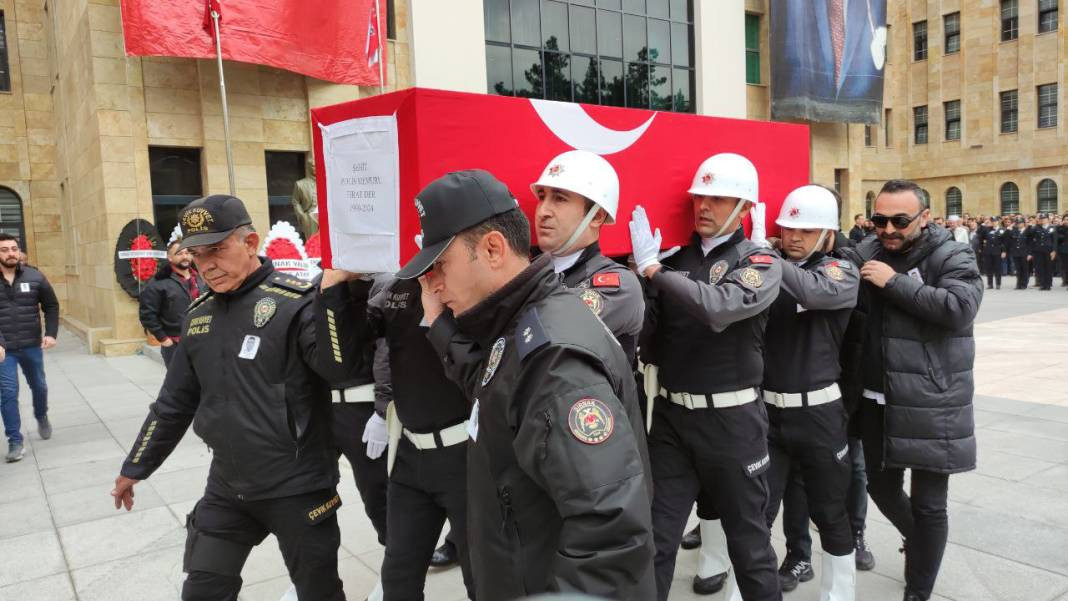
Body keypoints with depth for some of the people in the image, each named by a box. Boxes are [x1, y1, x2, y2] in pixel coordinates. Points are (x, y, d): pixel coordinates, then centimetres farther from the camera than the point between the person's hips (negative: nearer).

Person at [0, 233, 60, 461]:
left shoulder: (34, 277, -2)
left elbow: (51, 306, 7)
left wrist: (51, 333, -4)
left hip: (32, 346, 2)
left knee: (39, 386, 17)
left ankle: (42, 418, 46)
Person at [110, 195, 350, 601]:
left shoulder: (296, 302, -16)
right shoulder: (199, 315, 6)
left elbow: (340, 370, -30)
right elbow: (175, 401, 16)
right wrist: (135, 468, 23)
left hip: (297, 488, -6)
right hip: (226, 488, 6)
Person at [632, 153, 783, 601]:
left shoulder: (760, 263, -5)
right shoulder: (676, 259, 6)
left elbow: (720, 307, -26)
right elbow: (648, 332, 1)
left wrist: (653, 268, -20)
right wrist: (641, 274, -14)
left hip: (731, 418, -3)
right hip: (670, 413, 3)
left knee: (747, 536, 14)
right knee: (656, 539, 7)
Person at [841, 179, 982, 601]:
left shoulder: (952, 258, -7)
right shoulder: (866, 255, 5)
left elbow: (961, 307, -24)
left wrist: (895, 283, -21)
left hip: (931, 406, -4)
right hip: (877, 401, 4)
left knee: (928, 503, 6)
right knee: (881, 487, 18)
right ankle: (918, 540, 48)